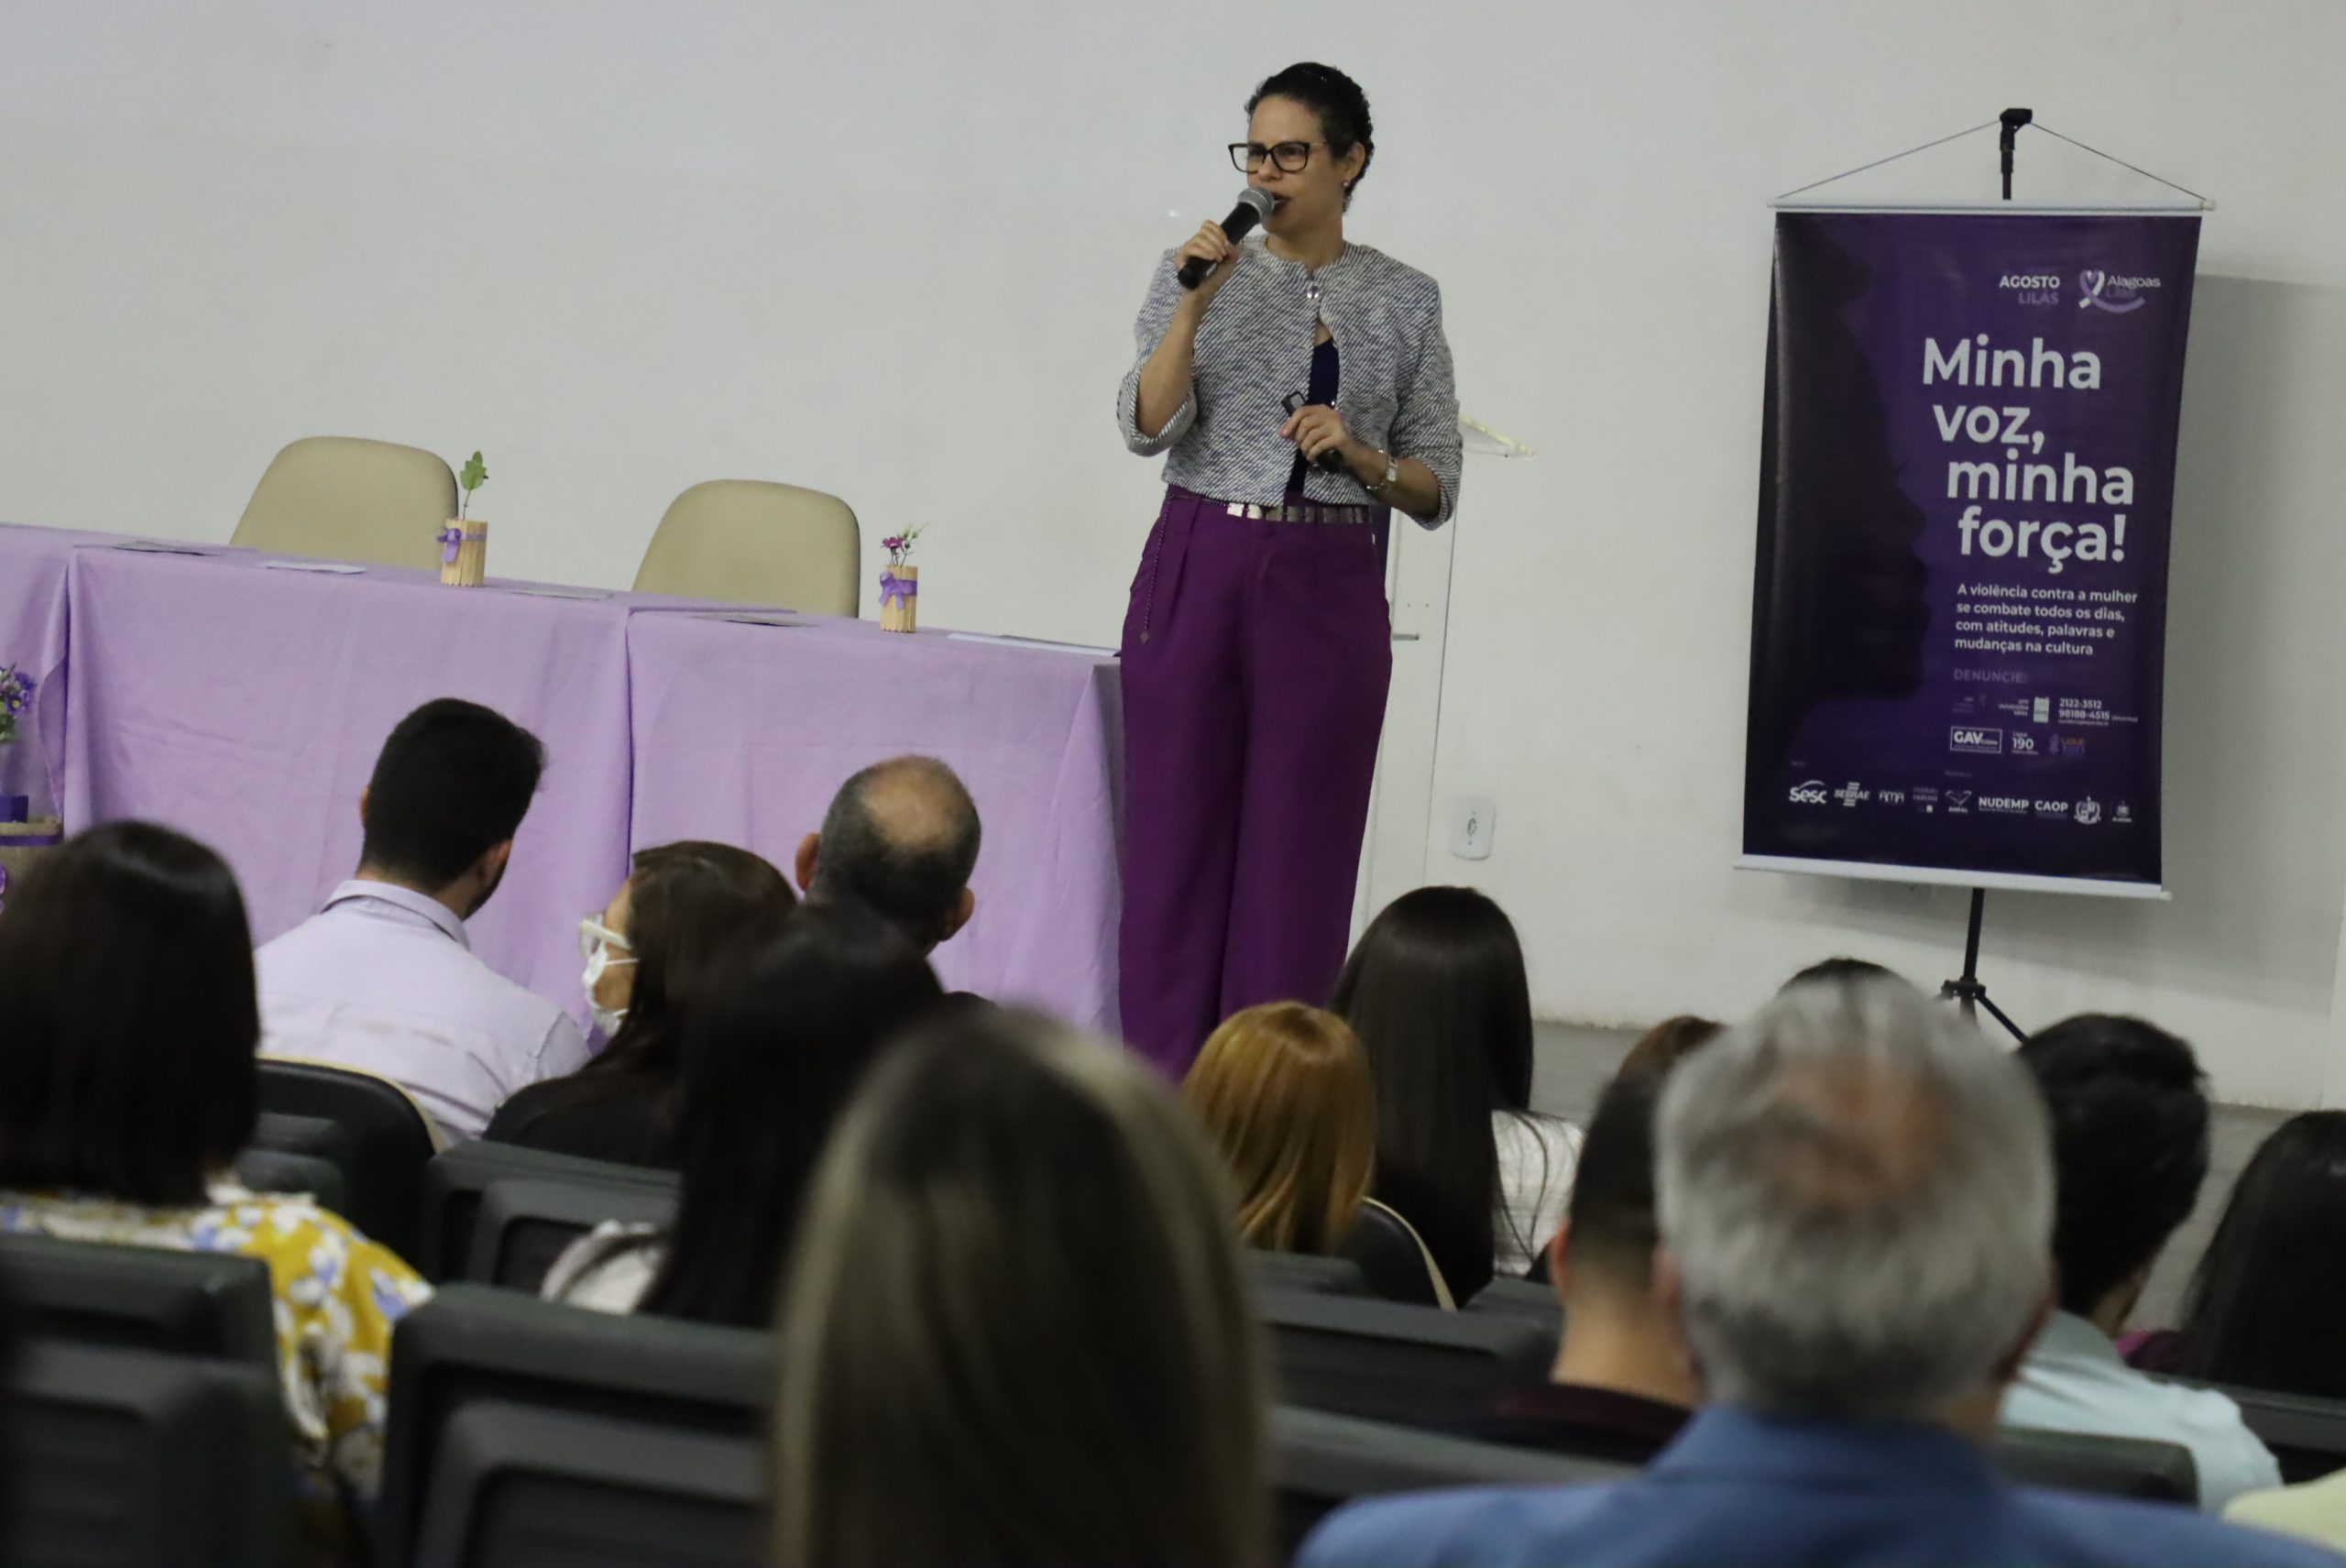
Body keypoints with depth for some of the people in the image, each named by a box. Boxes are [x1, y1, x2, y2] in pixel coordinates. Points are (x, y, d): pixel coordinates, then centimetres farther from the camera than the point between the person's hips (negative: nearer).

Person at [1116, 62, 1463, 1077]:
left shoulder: (1406, 303, 4)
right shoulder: (1198, 273, 3)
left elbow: (1436, 490, 6)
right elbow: (1146, 428, -10)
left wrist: (1357, 453, -12)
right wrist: (1194, 304, -20)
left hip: (1329, 592, 0)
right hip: (1196, 573, 0)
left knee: (1296, 857, 0)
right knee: (1176, 843, 2)